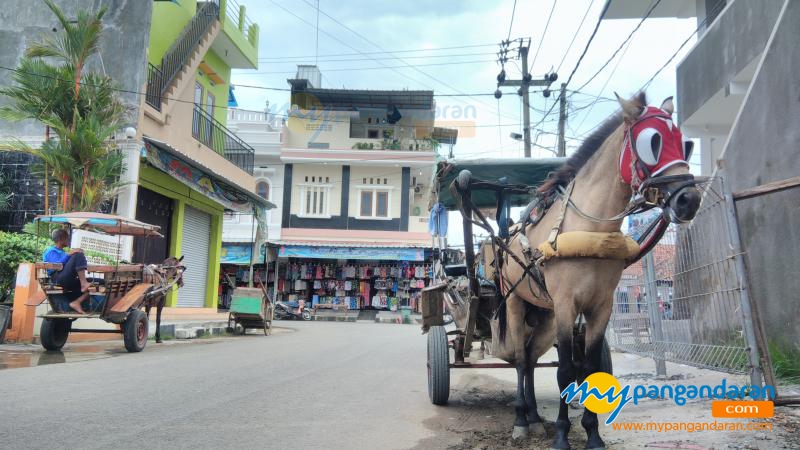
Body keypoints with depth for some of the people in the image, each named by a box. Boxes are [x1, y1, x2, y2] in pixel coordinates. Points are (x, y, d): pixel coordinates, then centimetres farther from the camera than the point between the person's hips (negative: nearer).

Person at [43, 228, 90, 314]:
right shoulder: (50, 250, 7)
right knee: (78, 255, -23)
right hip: (59, 279, -8)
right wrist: (69, 254, -12)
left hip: (68, 281, 8)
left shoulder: (61, 252, 33)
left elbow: (70, 266, 29)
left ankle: (76, 302, -19)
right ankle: (83, 284, -33)